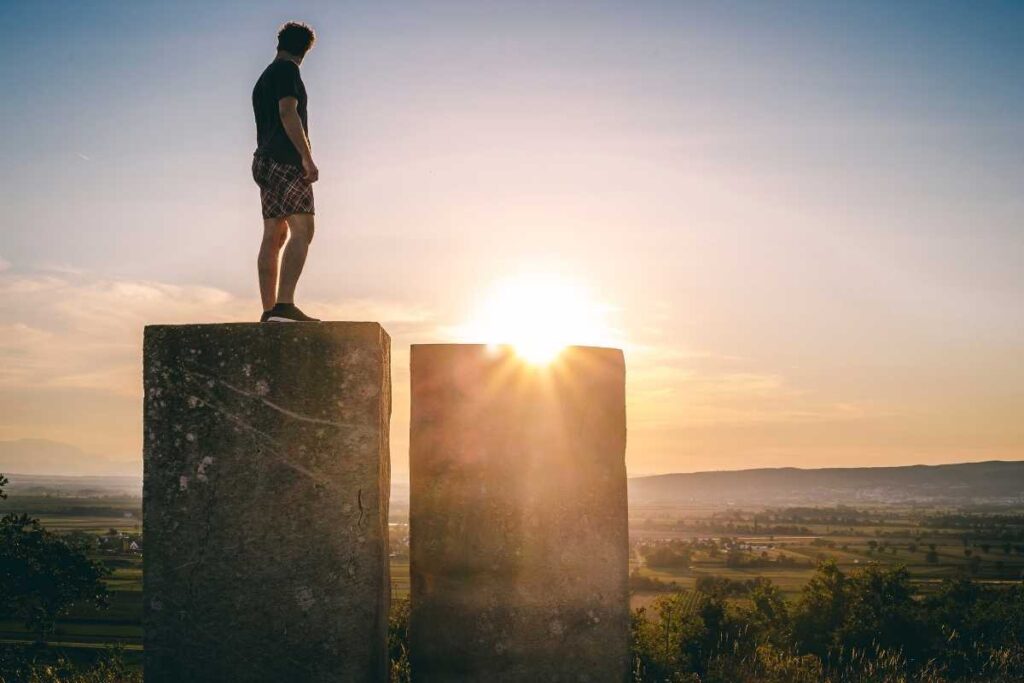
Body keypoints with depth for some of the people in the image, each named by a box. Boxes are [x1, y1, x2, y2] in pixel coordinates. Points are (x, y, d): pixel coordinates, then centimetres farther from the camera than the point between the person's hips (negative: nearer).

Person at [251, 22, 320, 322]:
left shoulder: (263, 78, 25)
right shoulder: (287, 70, -3)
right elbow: (288, 113, -16)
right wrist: (307, 157, -20)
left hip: (264, 160, 10)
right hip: (286, 160, -10)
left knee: (274, 237, 5)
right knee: (301, 232, -18)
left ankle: (269, 310, 1)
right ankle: (284, 305, -30)